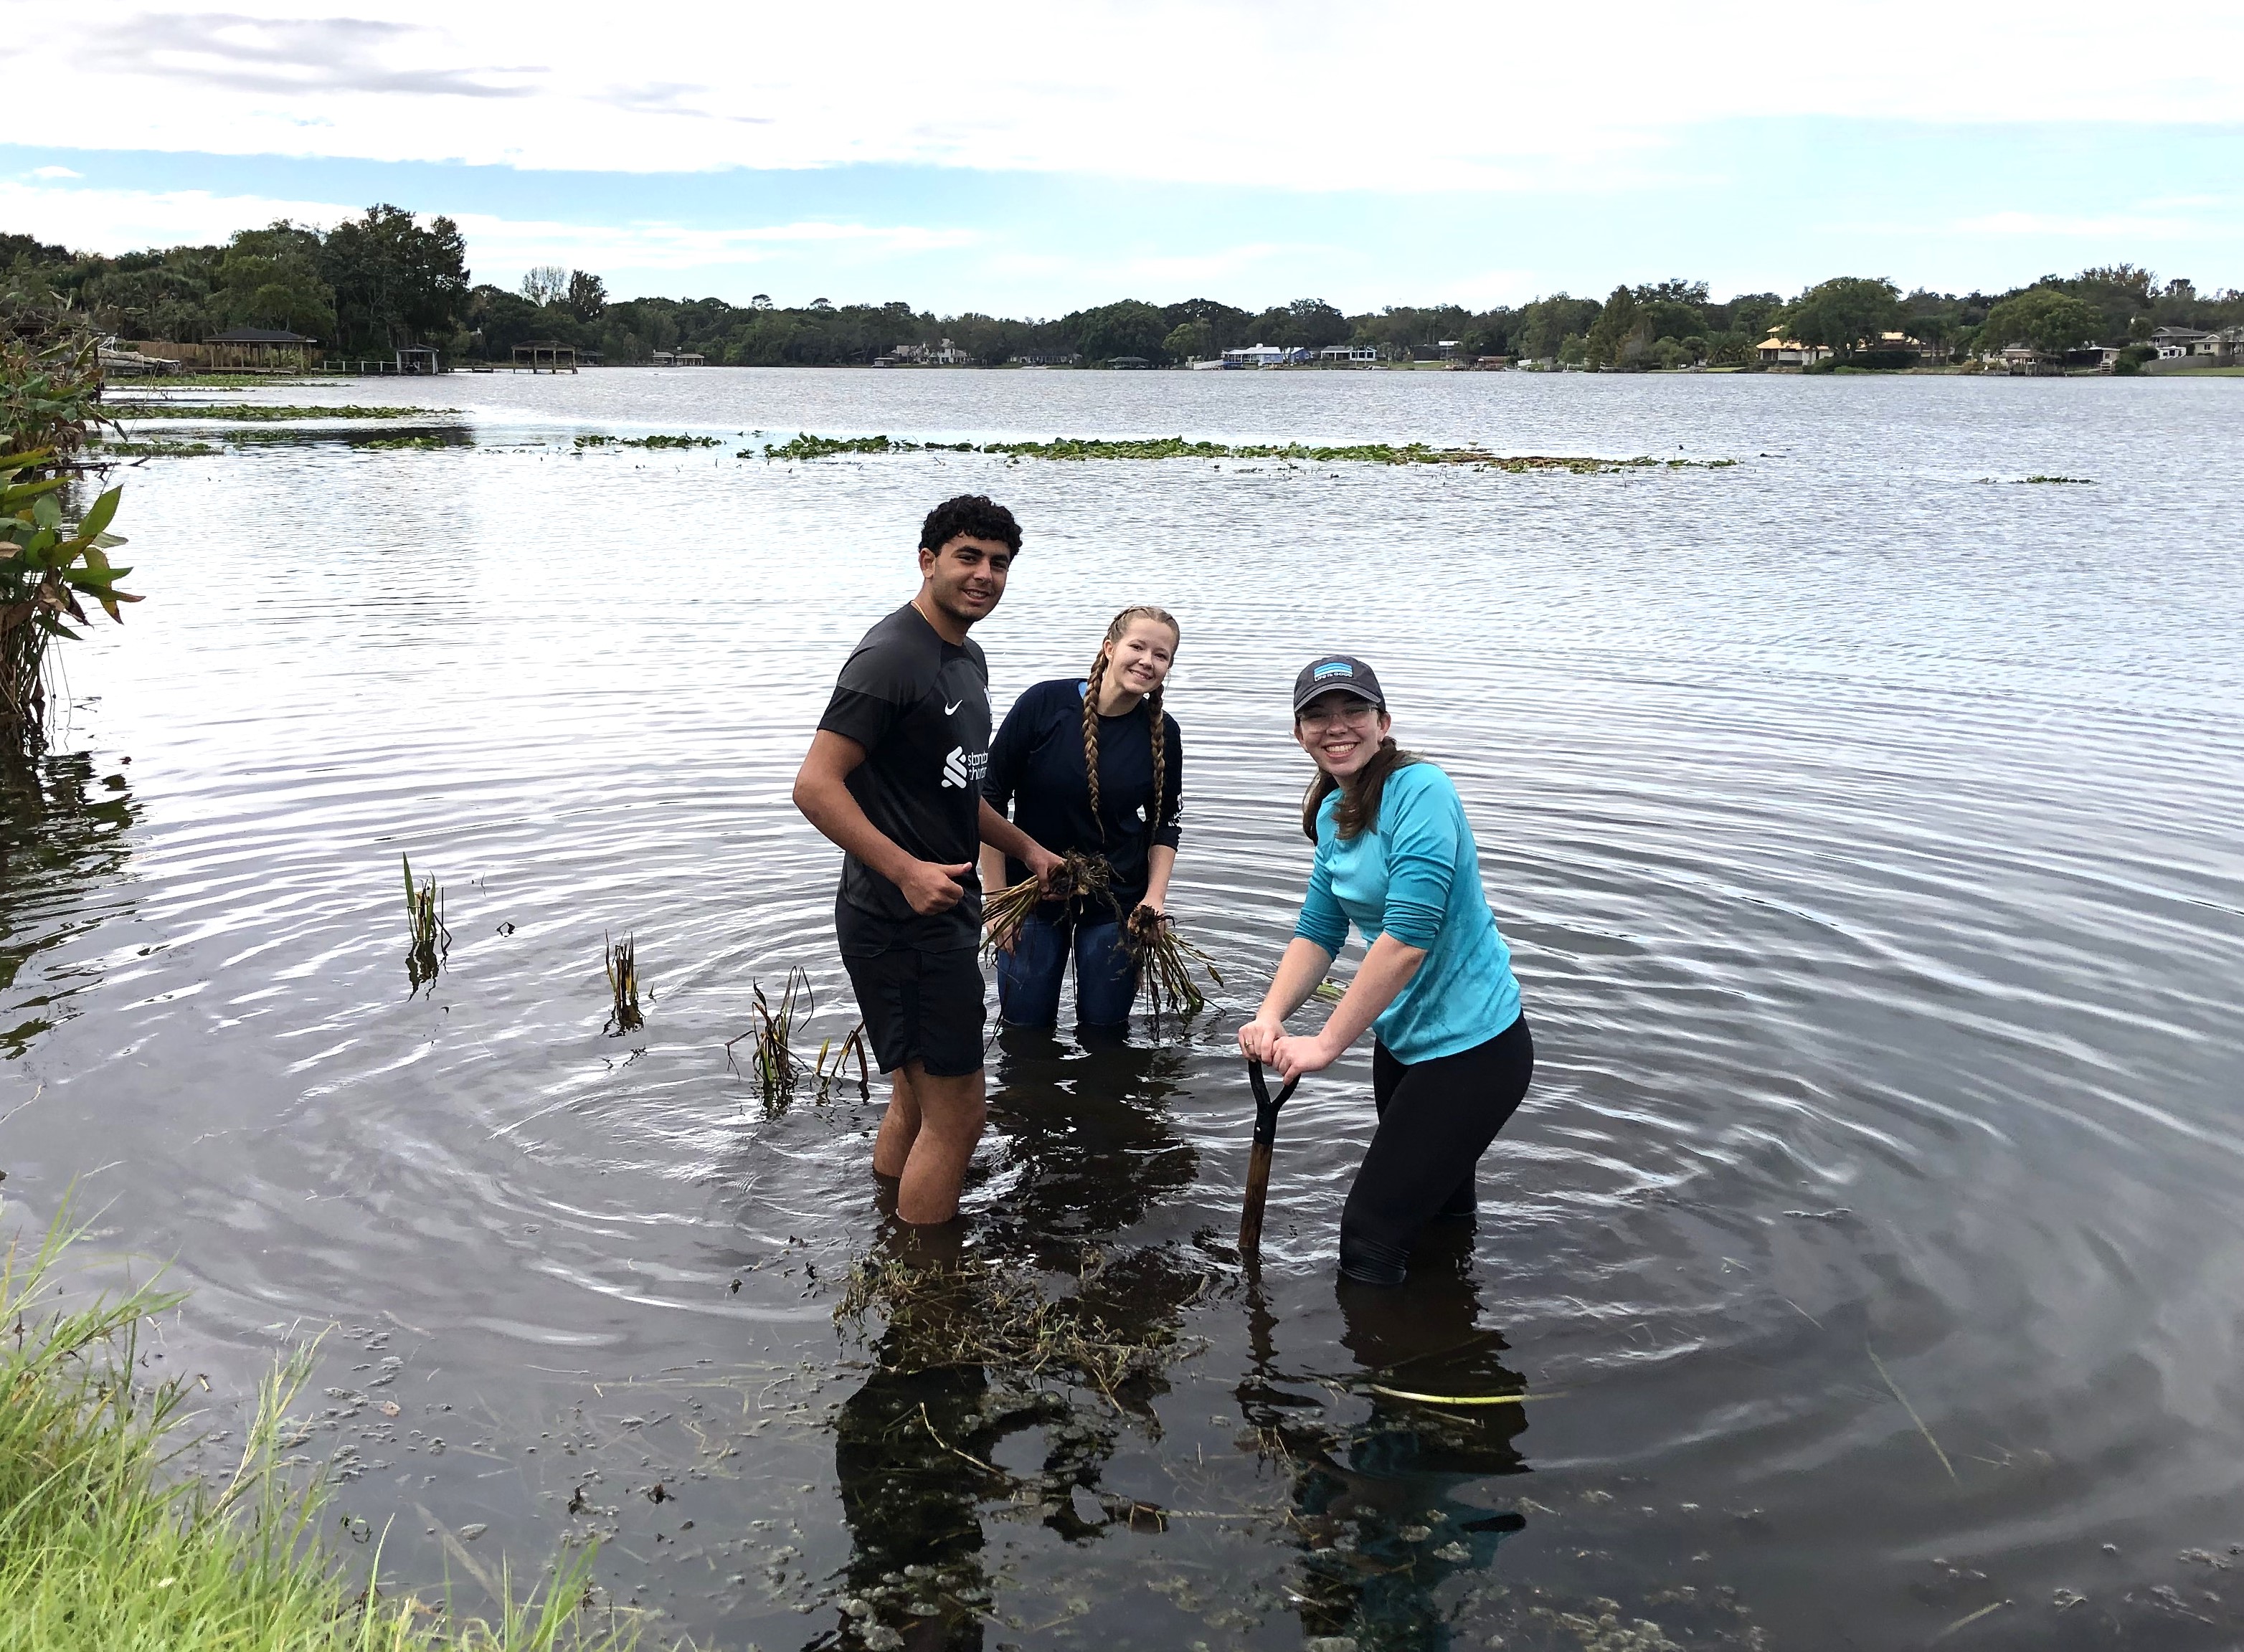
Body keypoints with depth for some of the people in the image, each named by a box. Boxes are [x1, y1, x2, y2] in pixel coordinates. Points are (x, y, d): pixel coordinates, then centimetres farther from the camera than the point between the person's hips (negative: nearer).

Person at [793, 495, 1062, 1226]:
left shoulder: (967, 658, 15)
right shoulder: (892, 656, -17)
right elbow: (815, 786, -23)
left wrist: (1025, 848, 22)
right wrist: (908, 871, -29)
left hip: (941, 915, 10)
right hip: (903, 925, -10)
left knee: (915, 1100, 20)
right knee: (957, 1112, -5)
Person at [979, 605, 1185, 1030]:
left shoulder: (1161, 733, -5)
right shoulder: (1045, 704, -13)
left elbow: (1166, 823, 9)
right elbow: (990, 798, -7)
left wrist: (1155, 899, -4)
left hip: (1117, 903, 2)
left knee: (1105, 1031, 8)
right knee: (1024, 1028, 7)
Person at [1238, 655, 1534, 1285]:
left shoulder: (1421, 791, -22)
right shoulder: (1332, 813, 5)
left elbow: (1409, 935, -30)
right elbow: (1318, 931, 5)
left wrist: (1326, 1043, -26)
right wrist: (1270, 1017, -13)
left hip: (1471, 1048, -9)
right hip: (1404, 1039, 9)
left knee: (1370, 1238, -4)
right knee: (1439, 1211, 25)